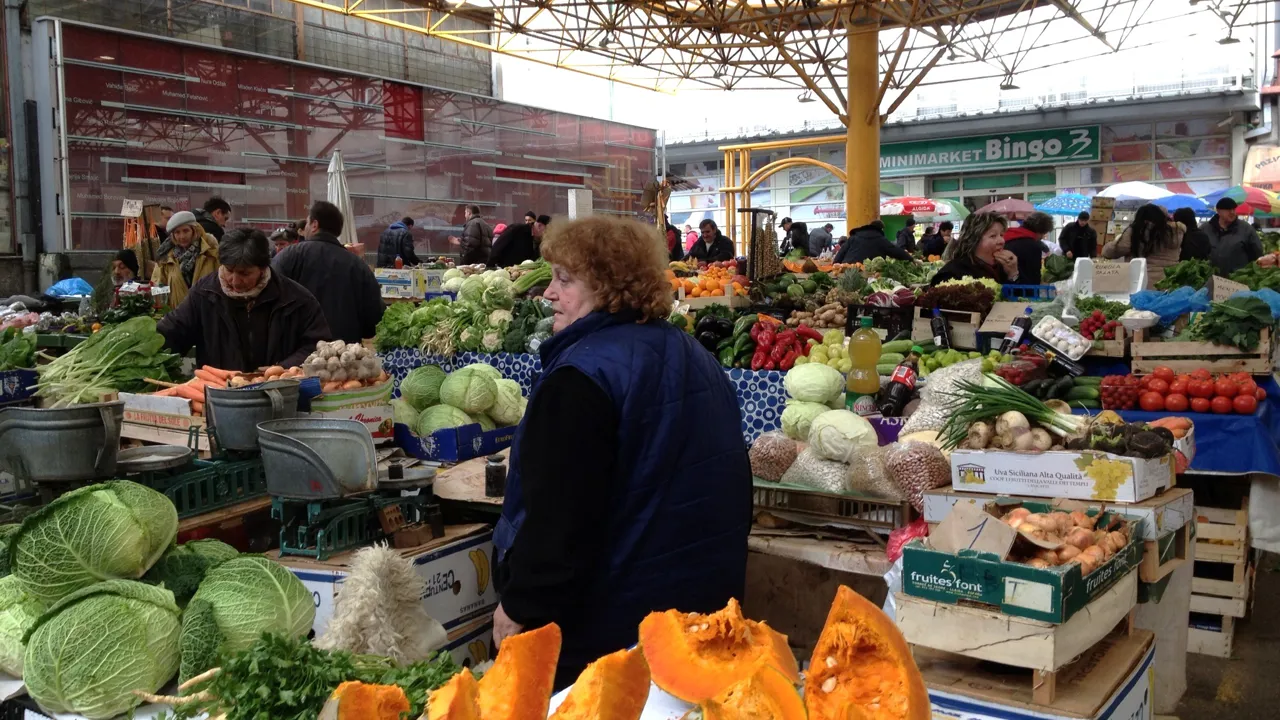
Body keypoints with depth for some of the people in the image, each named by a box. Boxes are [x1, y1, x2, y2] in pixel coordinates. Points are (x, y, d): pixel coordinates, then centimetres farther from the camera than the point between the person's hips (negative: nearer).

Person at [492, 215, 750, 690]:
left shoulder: (582, 376, -22)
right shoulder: (694, 357, 7)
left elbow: (557, 515, -25)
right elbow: (723, 481, 17)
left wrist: (520, 606, -13)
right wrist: (712, 571, 27)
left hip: (602, 618, -8)